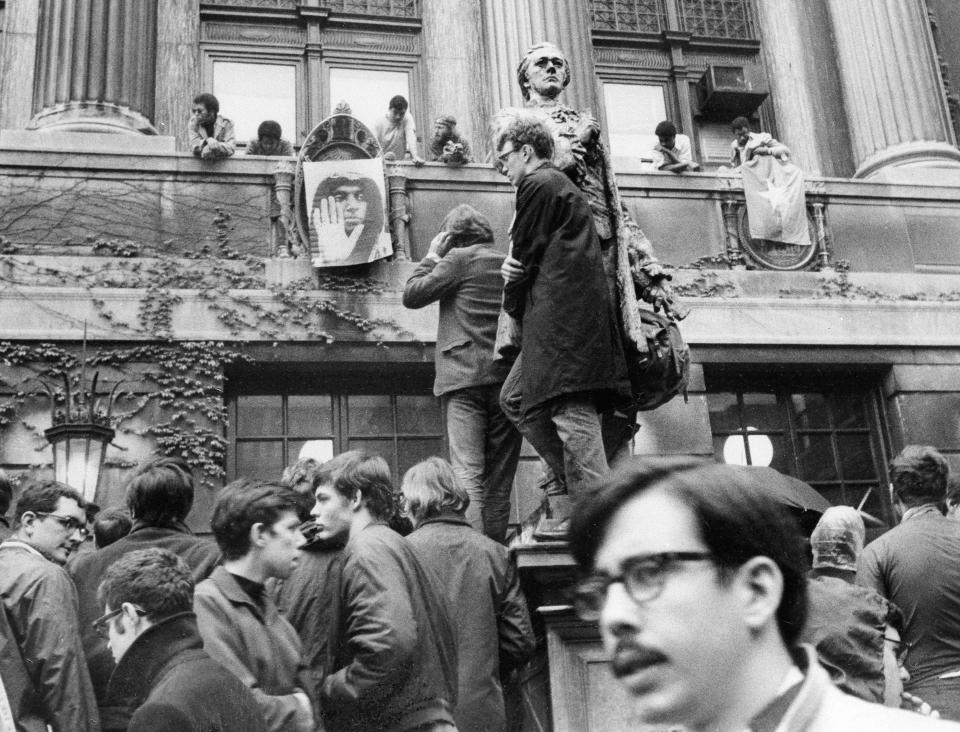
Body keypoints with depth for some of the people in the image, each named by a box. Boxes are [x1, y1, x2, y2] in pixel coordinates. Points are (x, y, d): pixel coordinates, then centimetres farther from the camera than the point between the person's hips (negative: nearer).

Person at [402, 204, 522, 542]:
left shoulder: (460, 258, 0)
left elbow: (412, 295, 2)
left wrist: (432, 256, 12)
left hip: (465, 376, -5)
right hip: (508, 377, 5)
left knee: (467, 473, -10)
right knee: (500, 479, 7)